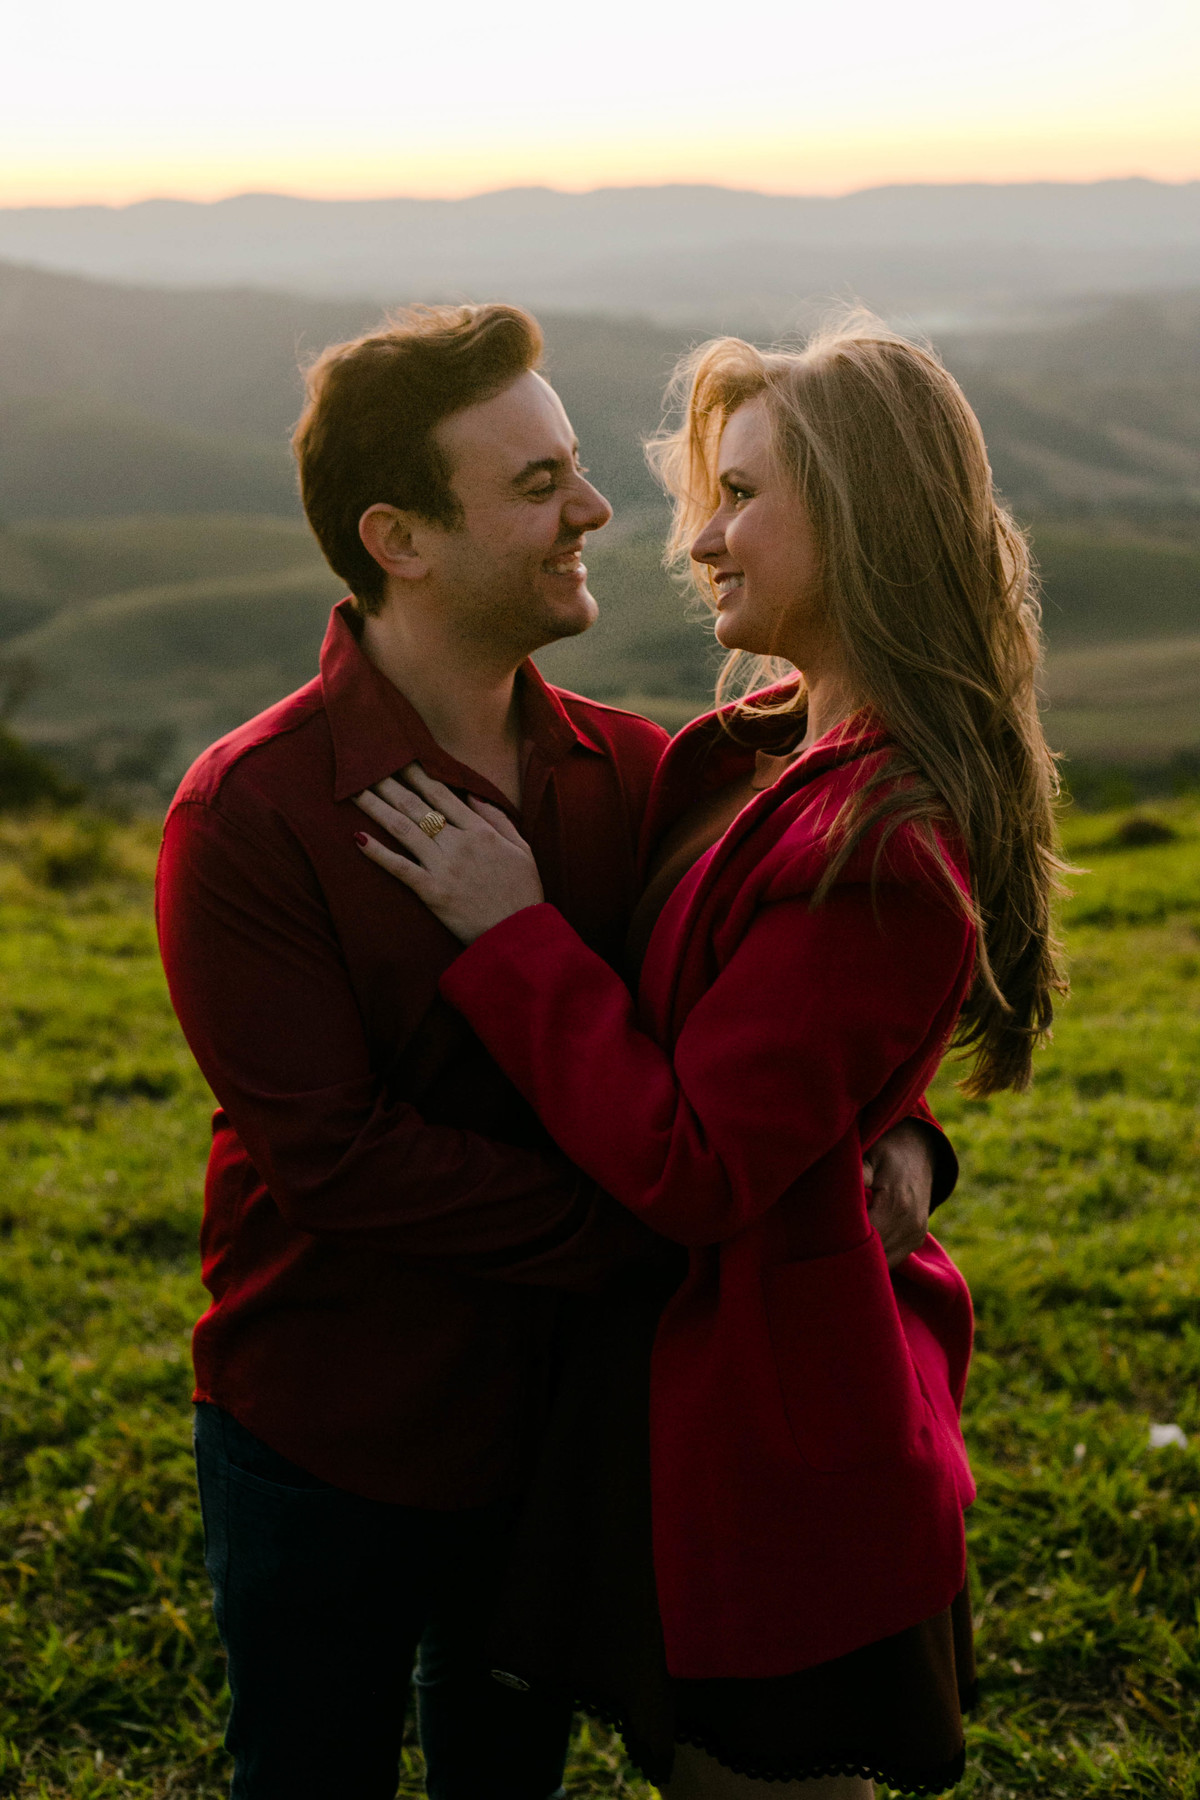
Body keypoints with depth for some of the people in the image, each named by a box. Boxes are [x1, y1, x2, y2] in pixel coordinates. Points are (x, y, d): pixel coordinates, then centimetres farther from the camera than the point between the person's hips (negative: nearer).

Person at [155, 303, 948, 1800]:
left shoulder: (629, 773, -5)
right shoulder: (247, 817, -20)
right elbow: (336, 1161, -24)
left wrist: (890, 1130, -15)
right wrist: (651, 1228, -25)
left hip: (559, 1427, 5)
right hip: (326, 1452, -4)